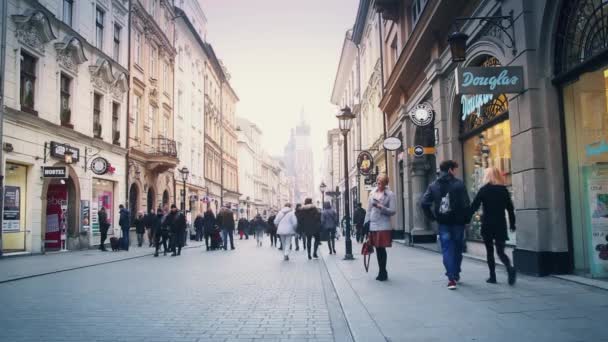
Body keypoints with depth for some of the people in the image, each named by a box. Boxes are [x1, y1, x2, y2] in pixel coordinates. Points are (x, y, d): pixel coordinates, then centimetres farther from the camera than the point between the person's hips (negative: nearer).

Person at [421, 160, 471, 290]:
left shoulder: (433, 185, 3)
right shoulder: (458, 184, -7)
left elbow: (424, 203, -6)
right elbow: (466, 204, -13)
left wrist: (432, 217, 3)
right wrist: (466, 218, -1)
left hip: (443, 222, 1)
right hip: (457, 221, -1)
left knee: (447, 249, 3)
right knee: (457, 249, 15)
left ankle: (451, 278, -7)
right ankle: (456, 275, 24)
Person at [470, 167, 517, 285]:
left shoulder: (484, 190, -5)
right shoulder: (504, 190, 3)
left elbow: (474, 206, -9)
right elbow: (510, 208, 5)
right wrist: (512, 224, 12)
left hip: (487, 225, -2)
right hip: (501, 224, 2)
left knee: (489, 251, 10)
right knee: (500, 251, 6)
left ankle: (492, 276, 10)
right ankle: (510, 269, -20)